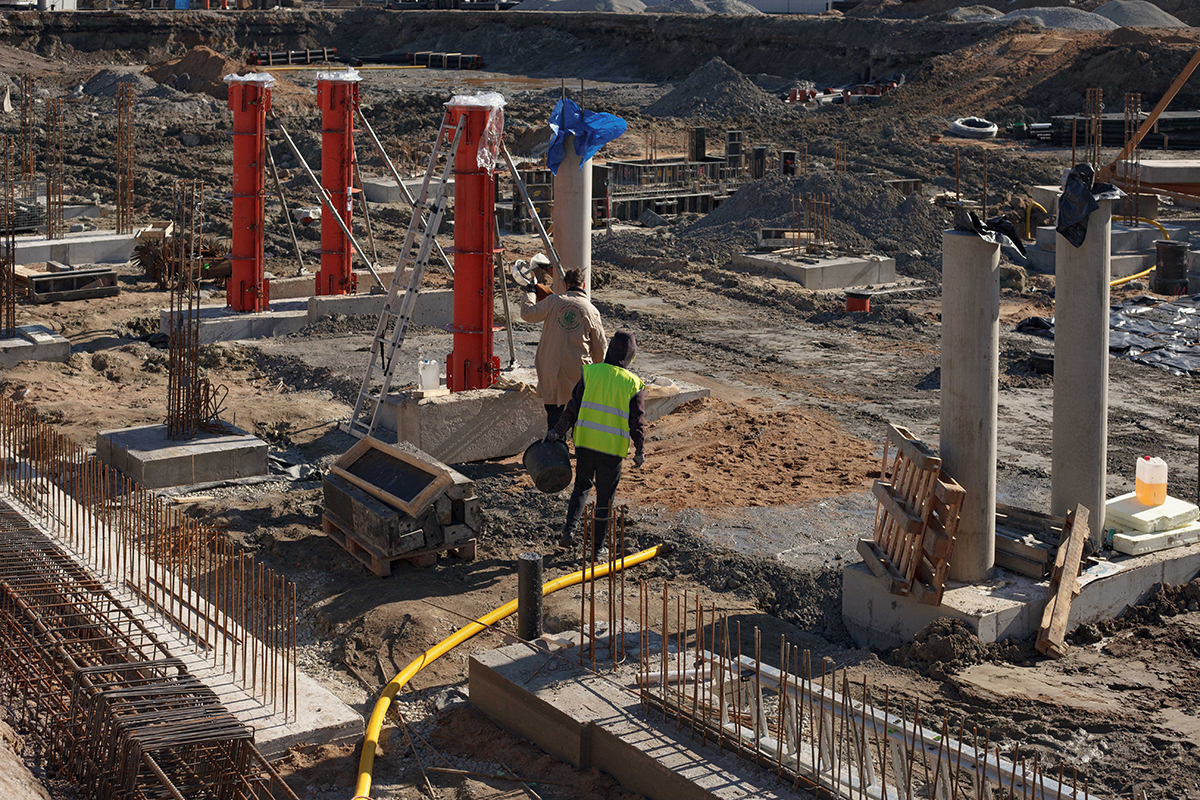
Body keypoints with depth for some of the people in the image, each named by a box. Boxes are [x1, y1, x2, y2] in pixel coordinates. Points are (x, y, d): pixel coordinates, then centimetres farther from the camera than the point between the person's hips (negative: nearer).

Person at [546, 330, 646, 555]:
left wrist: (558, 431, 11)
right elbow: (637, 422, -3)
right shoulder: (633, 385, -6)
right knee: (605, 497, 10)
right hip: (613, 449, -2)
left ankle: (570, 528, 4)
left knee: (582, 485, 22)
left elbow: (573, 407, 0)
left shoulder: (591, 373, -3)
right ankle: (597, 546, 15)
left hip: (585, 443, 2)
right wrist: (640, 452, 9)